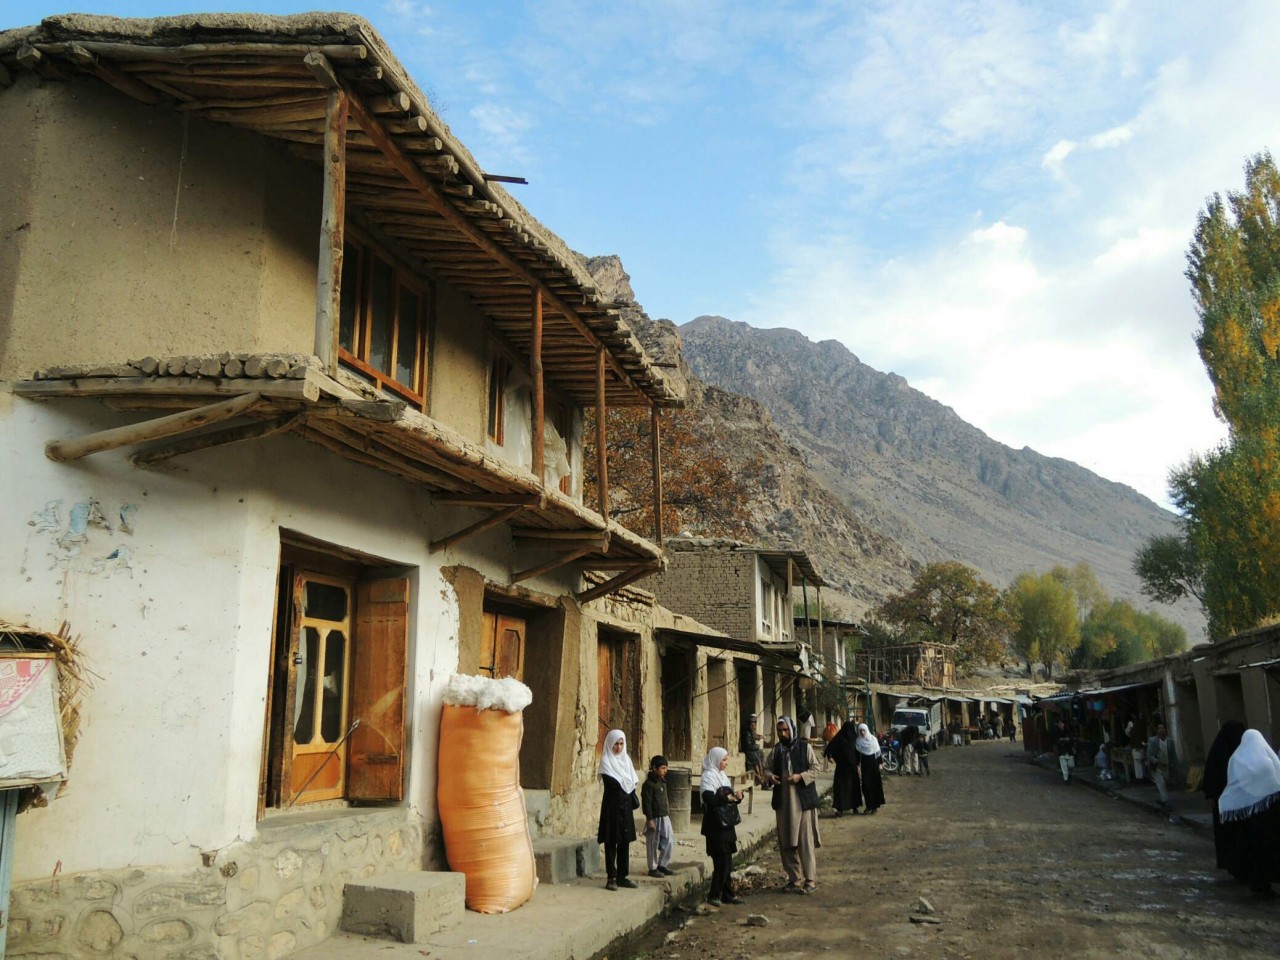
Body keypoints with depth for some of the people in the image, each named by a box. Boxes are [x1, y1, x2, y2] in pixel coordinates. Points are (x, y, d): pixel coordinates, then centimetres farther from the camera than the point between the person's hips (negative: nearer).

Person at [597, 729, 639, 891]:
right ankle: (611, 877, 3)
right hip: (612, 804, -6)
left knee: (625, 841, 7)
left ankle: (622, 876, 14)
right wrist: (625, 785, -3)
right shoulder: (606, 760, -6)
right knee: (611, 842, -2)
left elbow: (632, 783, 11)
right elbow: (610, 783, -16)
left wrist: (633, 799, -3)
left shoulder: (626, 759, 12)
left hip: (626, 805, 6)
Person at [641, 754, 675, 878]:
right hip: (654, 818, -8)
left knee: (669, 842, 7)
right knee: (653, 845, 3)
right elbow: (646, 803, -16)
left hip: (665, 817, 8)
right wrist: (649, 819, -18)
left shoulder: (663, 782, 11)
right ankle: (653, 868, 15)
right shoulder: (649, 784, -14)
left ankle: (662, 865, 20)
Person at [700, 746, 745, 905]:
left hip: (726, 824, 8)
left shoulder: (722, 775, 15)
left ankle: (727, 893, 17)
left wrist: (737, 796, 0)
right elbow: (709, 799, -27)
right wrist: (727, 798, -17)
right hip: (715, 826, -8)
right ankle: (714, 895, 3)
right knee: (722, 861, -6)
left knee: (727, 862, 11)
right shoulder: (708, 776, -12)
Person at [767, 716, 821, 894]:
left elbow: (815, 769, -3)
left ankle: (811, 880, 5)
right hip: (783, 801, 4)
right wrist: (770, 776, -4)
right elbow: (769, 768, 17)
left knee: (806, 841, -4)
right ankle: (794, 879, 20)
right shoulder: (776, 750, 8)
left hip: (803, 800, -4)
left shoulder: (804, 747, -4)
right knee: (786, 842, 8)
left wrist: (801, 776, -18)